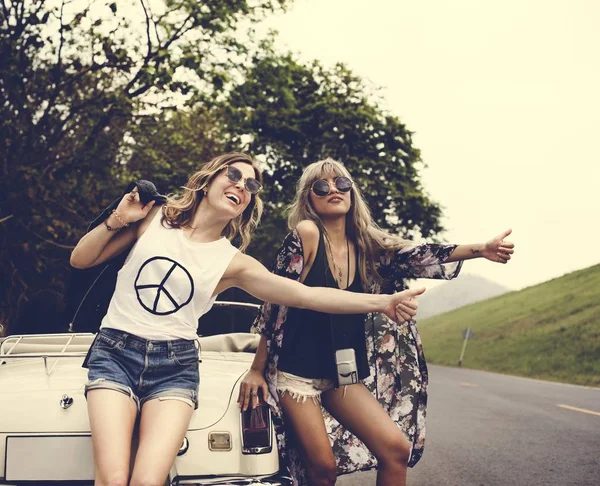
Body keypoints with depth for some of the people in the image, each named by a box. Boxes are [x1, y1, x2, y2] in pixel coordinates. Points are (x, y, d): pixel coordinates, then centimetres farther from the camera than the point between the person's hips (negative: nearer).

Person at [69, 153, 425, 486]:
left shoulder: (233, 263, 4)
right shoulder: (154, 218, 5)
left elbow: (306, 295, -4)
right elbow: (79, 260, 10)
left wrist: (382, 302, -12)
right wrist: (116, 221, -7)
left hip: (176, 365, 1)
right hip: (115, 351, -1)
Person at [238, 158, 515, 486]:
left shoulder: (367, 245, 3)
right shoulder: (306, 235, -12)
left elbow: (418, 258, -9)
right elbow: (276, 303, -12)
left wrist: (480, 250, -21)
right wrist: (257, 369, -11)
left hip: (341, 375, 5)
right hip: (295, 372, -5)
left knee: (396, 448, -6)